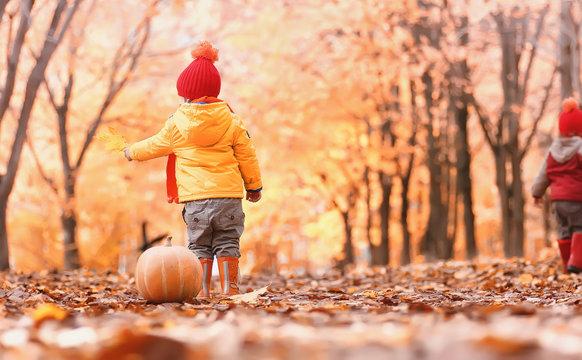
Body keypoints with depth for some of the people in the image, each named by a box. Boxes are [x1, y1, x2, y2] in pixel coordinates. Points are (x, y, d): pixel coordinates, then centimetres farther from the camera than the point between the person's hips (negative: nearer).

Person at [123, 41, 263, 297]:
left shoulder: (177, 123, 0)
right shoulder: (230, 120, 3)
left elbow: (155, 145, 15)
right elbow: (247, 154, 6)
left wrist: (132, 152, 35)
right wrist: (253, 186, 18)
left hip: (195, 196, -1)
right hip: (229, 193, 1)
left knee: (199, 246, 7)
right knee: (228, 244, 7)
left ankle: (202, 291, 3)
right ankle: (230, 288, 4)